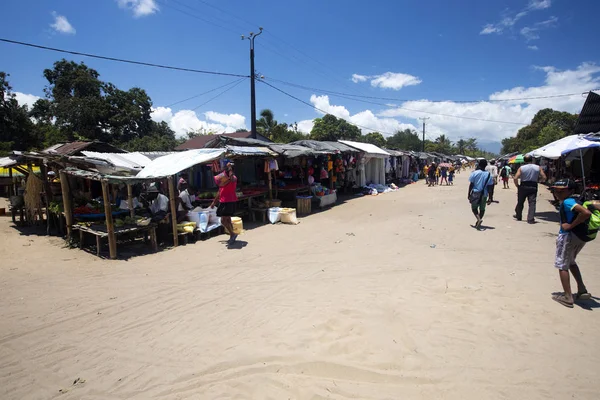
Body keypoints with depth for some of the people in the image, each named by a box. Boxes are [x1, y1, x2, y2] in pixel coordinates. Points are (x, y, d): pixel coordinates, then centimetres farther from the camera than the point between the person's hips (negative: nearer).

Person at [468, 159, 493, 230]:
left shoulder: (475, 173, -9)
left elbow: (471, 184, -7)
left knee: (474, 208, 8)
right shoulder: (489, 174, -1)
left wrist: (469, 194, 2)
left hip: (475, 193, -2)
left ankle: (479, 219, -17)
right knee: (482, 209, 15)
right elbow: (489, 186, 1)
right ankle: (478, 223, 16)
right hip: (484, 194, 2)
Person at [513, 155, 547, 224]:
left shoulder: (521, 168, -7)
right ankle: (530, 219, -6)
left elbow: (515, 178, -14)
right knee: (532, 203, 0)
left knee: (520, 202, 14)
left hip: (523, 186, -1)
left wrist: (517, 185, 0)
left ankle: (518, 216, 28)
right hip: (533, 187, 1)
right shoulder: (538, 168, -1)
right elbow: (544, 178, -2)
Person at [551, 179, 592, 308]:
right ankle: (582, 290, 30)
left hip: (568, 236, -9)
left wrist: (571, 225, -23)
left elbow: (586, 213, -32)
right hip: (581, 237, 9)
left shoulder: (567, 202, -18)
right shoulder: (575, 200, 9)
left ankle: (568, 297, 7)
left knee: (562, 265, 3)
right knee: (571, 262, 28)